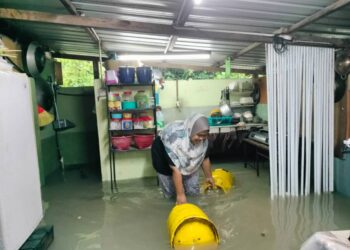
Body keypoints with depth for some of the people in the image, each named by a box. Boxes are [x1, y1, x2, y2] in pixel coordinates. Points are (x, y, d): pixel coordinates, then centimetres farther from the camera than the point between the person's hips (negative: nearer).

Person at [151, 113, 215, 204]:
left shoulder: (203, 139, -23)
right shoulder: (175, 139, -42)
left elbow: (205, 158, -4)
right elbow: (176, 170, -40)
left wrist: (208, 176, 7)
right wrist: (180, 194, -37)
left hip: (188, 160, 5)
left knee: (193, 192, 2)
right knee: (170, 193, -3)